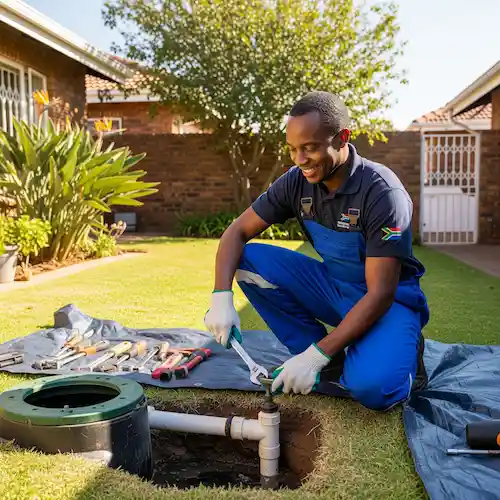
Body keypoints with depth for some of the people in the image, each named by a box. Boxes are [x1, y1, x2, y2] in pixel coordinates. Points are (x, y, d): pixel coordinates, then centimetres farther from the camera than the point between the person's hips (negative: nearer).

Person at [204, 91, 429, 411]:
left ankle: (402, 351, 4)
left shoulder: (381, 191, -25)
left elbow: (380, 293, -28)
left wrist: (315, 355, -32)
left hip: (389, 300, -6)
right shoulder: (297, 181, -9)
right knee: (250, 261, -14)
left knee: (371, 387, -34)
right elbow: (238, 232, -6)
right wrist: (221, 297, -23)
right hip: (333, 286, 6)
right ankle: (329, 361, -4)